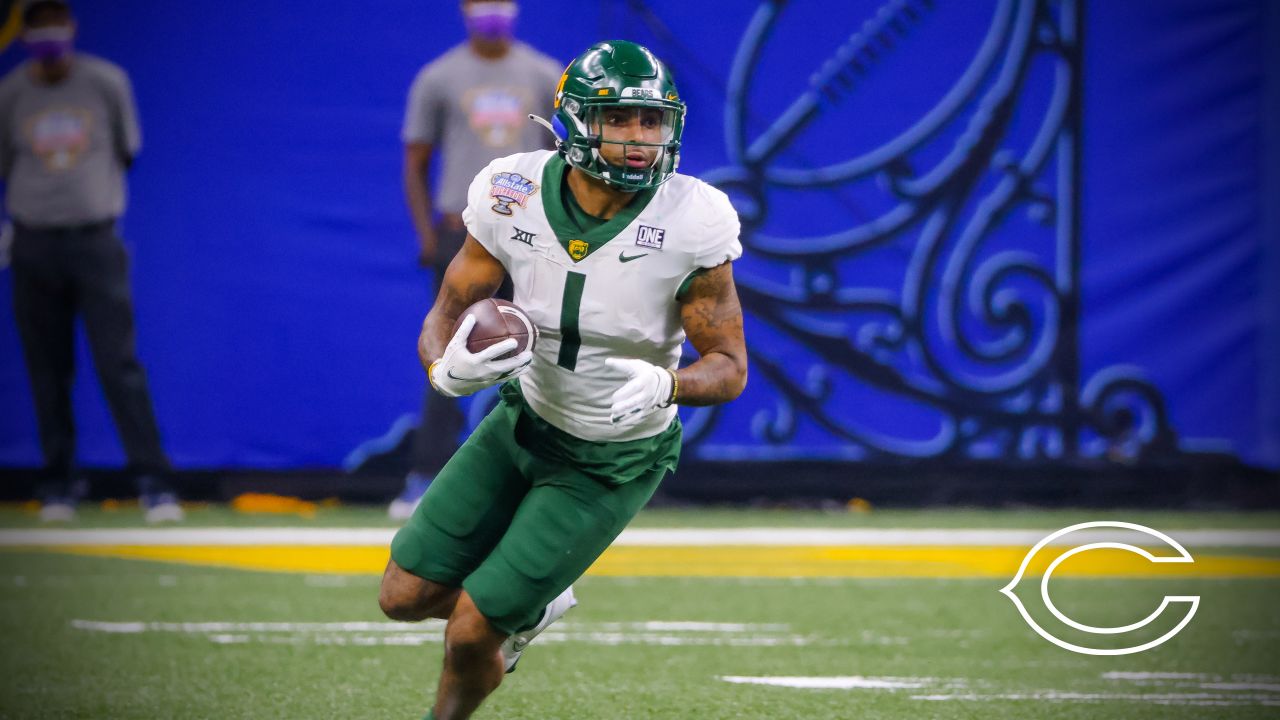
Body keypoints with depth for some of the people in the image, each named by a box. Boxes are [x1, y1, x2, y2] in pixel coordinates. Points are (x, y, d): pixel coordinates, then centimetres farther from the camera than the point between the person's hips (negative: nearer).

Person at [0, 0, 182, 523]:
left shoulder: (107, 82, -1)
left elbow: (127, 148, 13)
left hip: (95, 239, -1)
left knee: (120, 364, -7)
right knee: (48, 372, 4)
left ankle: (153, 483, -7)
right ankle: (59, 484, 12)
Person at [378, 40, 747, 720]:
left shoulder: (690, 223, -25)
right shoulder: (515, 198, -18)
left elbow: (729, 365, -15)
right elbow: (445, 317, -7)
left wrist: (661, 386, -37)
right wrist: (448, 368, -31)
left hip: (613, 460, -4)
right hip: (526, 417, 4)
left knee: (472, 632, -7)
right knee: (406, 597, 5)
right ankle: (528, 610, 35)